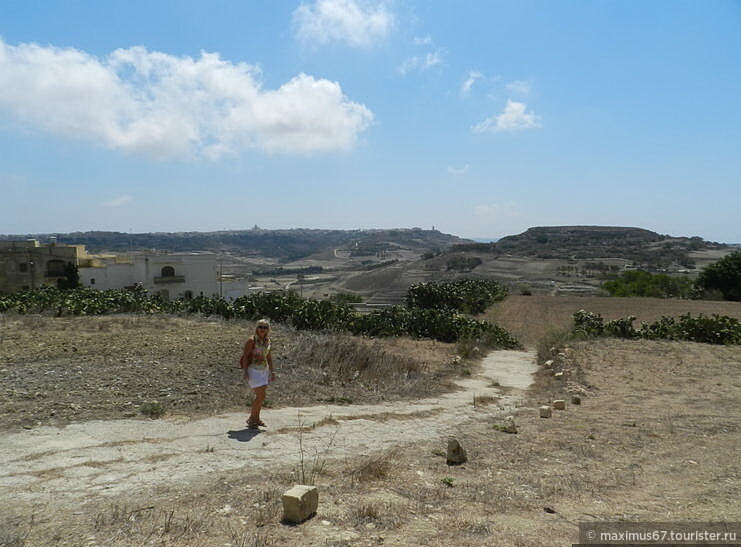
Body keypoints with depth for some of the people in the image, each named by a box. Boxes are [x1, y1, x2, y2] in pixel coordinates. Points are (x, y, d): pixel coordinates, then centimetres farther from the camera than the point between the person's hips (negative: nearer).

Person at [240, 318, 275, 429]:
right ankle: (251, 420, 6)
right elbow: (245, 356, -15)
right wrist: (245, 372, -21)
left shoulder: (267, 340, 6)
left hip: (264, 370, 7)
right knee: (261, 396, -10)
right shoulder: (252, 340, -14)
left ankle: (256, 418, 27)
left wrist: (272, 371, 13)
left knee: (260, 396, 12)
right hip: (253, 370, -7)